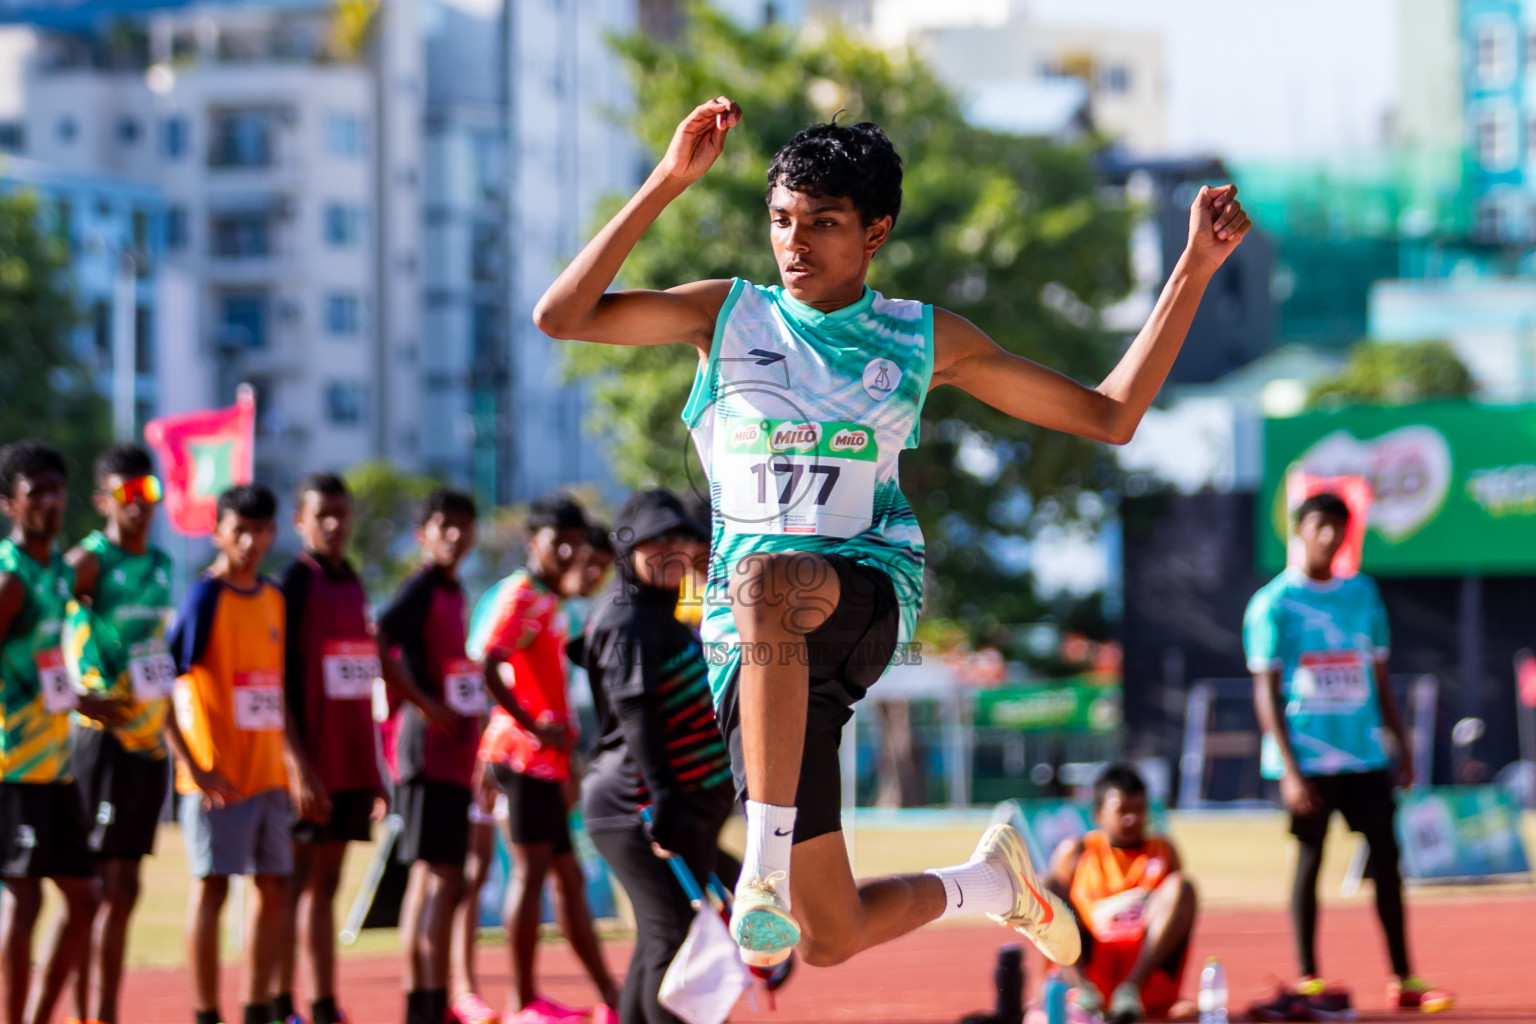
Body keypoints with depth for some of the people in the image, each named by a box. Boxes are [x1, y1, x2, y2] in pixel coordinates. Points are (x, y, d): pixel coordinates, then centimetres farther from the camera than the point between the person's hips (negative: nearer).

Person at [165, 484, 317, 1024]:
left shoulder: (273, 599, 11)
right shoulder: (204, 598, -11)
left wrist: (294, 755, 15)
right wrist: (194, 768, -18)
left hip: (268, 771, 7)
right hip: (218, 776, -7)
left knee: (275, 889, 8)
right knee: (211, 887, -3)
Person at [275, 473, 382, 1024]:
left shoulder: (353, 585, 15)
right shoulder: (294, 584, -7)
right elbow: (277, 682, -12)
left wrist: (373, 766, 17)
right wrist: (299, 766, -17)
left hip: (351, 764, 7)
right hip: (311, 766, -7)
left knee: (325, 885, 9)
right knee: (299, 884, -5)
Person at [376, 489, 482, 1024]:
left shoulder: (453, 591, 16)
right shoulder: (421, 587, -11)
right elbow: (378, 645, -25)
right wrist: (423, 703, -22)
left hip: (454, 753, 9)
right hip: (429, 745, -9)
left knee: (429, 878, 11)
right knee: (441, 877, -11)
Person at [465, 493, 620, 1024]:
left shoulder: (549, 601, 20)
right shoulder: (521, 595, -10)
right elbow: (487, 665, -24)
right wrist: (534, 726, -22)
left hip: (547, 757, 10)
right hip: (525, 755, -10)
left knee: (568, 876, 13)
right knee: (531, 869, -9)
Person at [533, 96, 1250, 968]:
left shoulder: (925, 341, 10)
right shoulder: (727, 315, 10)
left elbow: (1110, 416, 13)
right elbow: (560, 316, -3)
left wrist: (1196, 270, 6)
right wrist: (669, 182, -9)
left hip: (871, 596, -1)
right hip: (754, 643, 1)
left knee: (770, 581, -41)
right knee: (830, 939, -7)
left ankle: (768, 866, -40)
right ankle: (989, 881, 26)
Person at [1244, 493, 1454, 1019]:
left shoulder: (1363, 594, 11)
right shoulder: (1273, 604, -3)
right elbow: (1266, 693, -6)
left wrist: (1402, 745, 10)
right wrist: (1289, 769, -13)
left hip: (1365, 756, 4)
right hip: (1308, 758, -4)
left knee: (1386, 857, 2)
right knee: (1309, 861, 0)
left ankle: (1403, 979, 8)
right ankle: (1307, 982, 7)